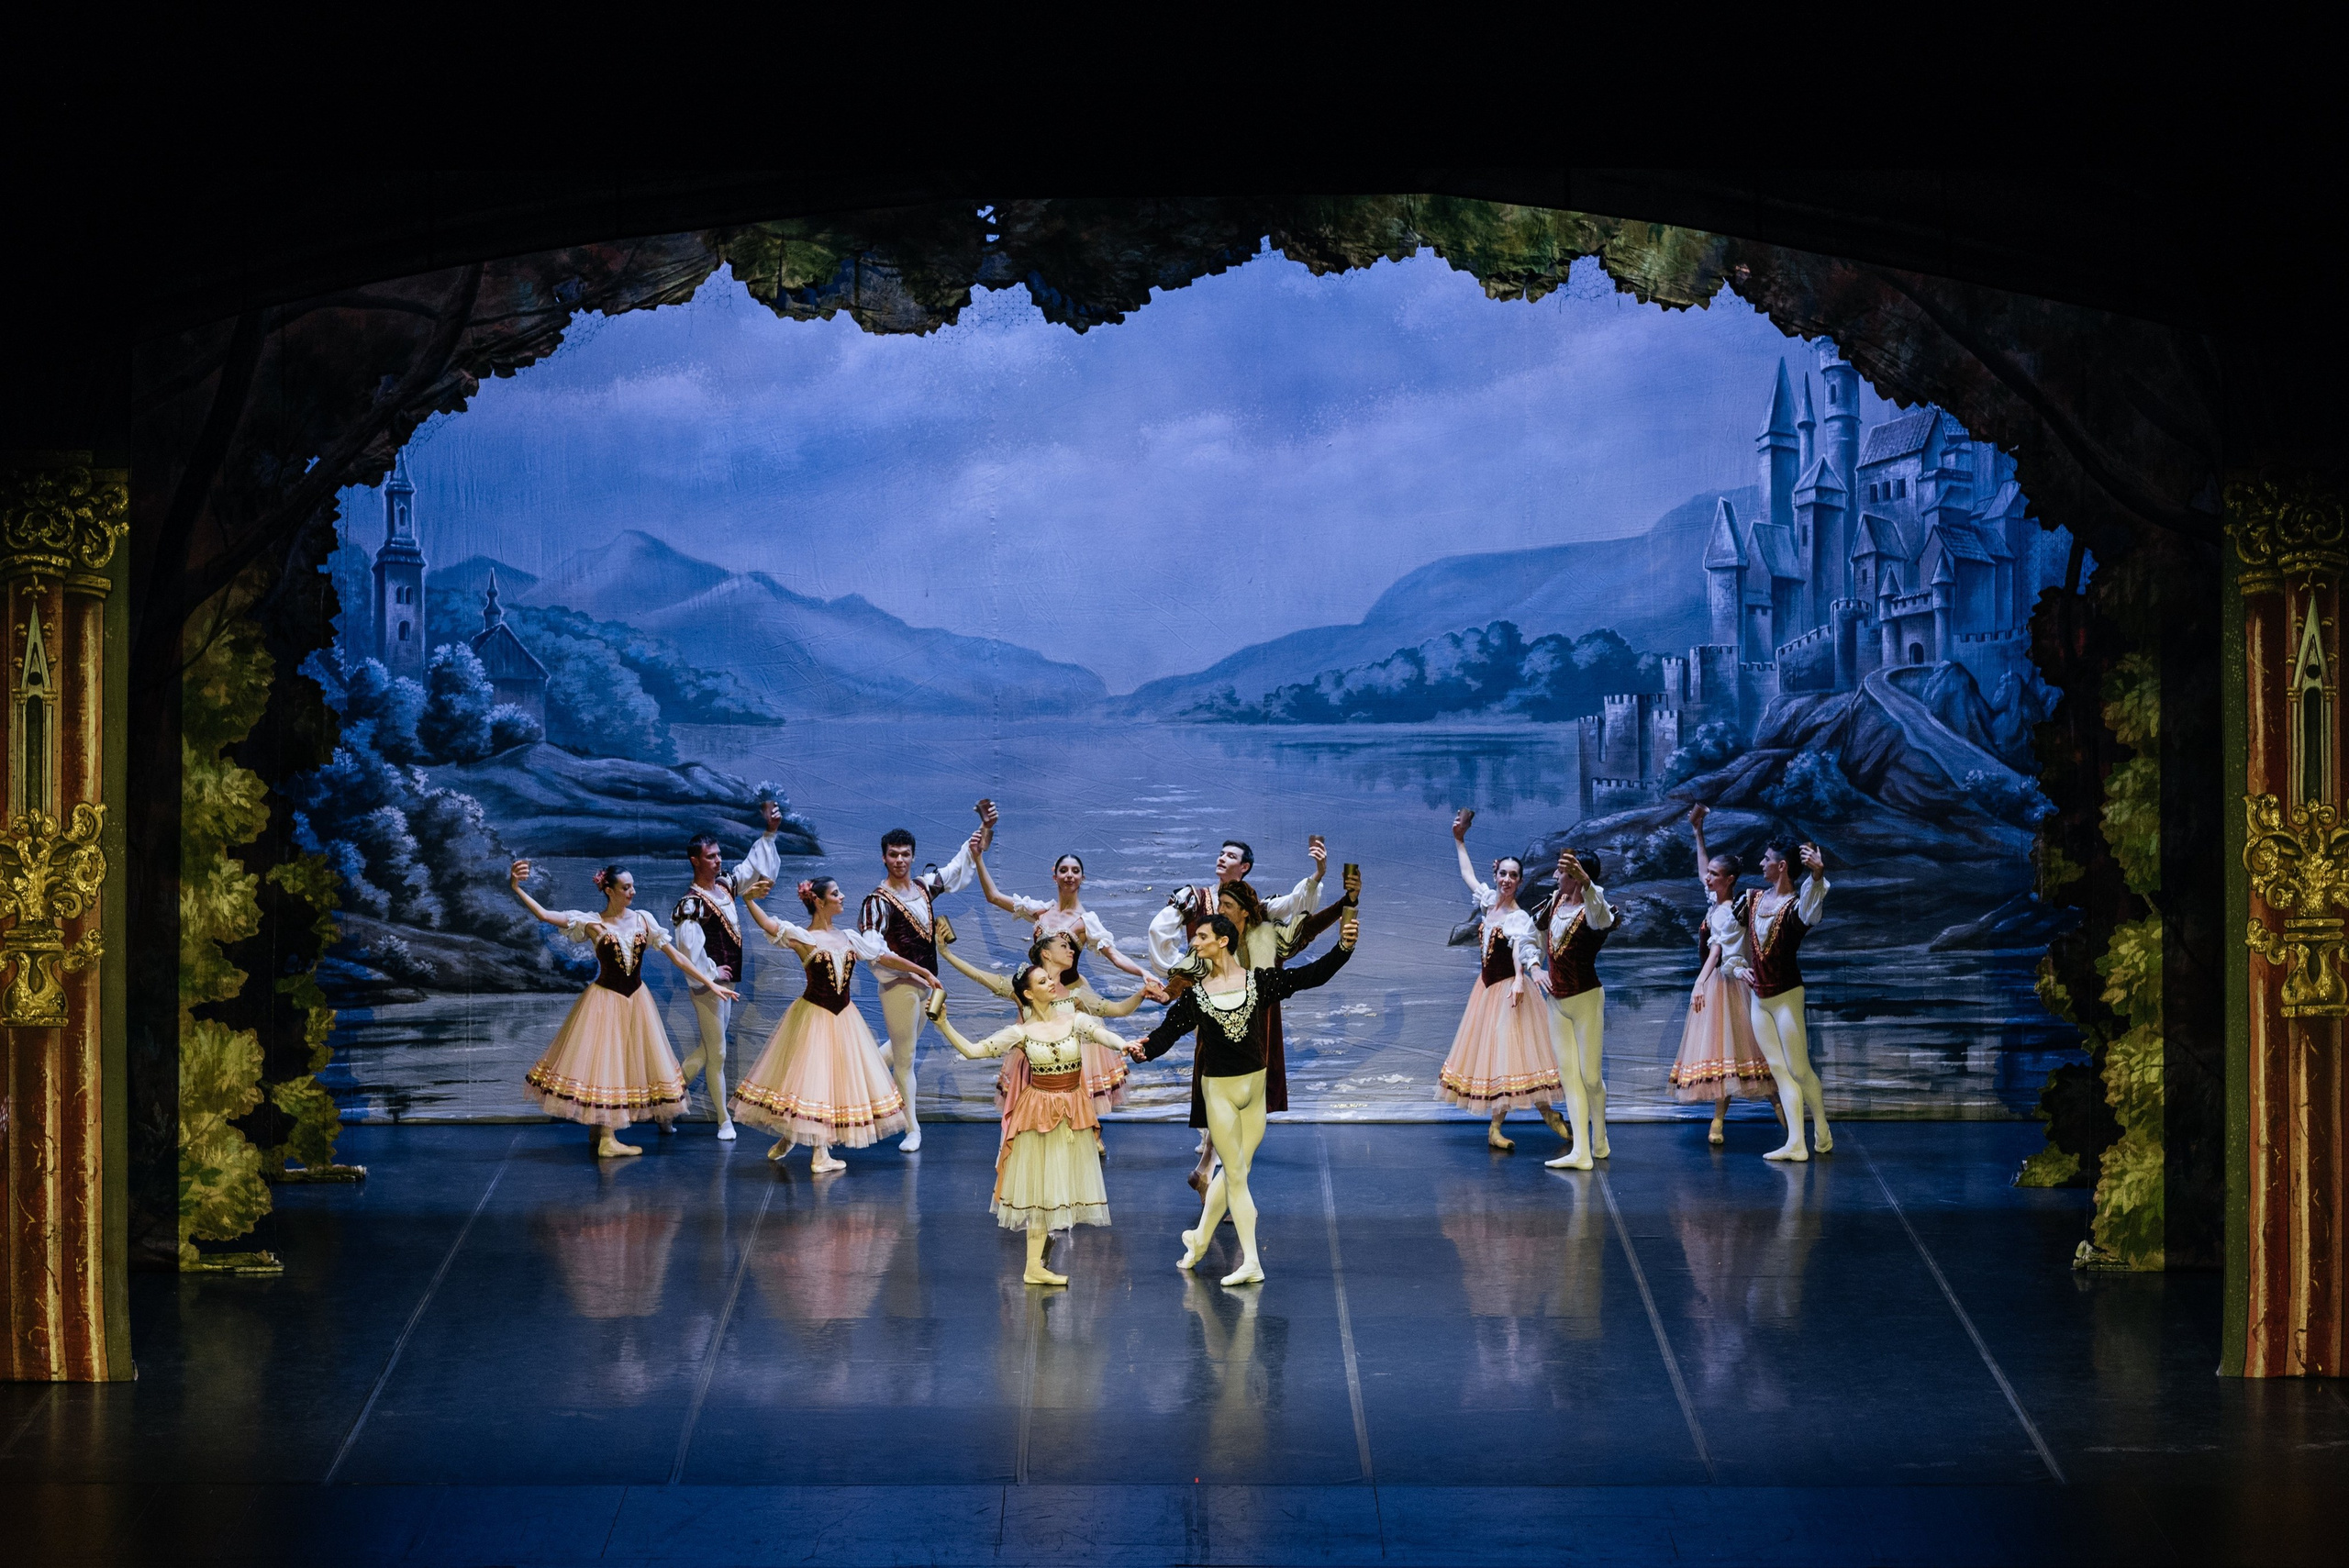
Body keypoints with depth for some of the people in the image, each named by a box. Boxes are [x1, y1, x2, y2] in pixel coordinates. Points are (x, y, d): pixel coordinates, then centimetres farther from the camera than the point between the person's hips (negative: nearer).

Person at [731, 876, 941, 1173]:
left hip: (842, 1017, 6)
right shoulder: (801, 938, -10)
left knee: (839, 1078, 7)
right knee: (809, 1076, -2)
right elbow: (768, 924, -26)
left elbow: (885, 958, 10)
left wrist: (924, 973, 11)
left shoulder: (848, 938, 7)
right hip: (813, 1016, -6)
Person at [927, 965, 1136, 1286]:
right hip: (1039, 1112, -2)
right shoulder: (1021, 1032, -5)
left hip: (1074, 1113, 2)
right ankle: (1035, 1266, 5)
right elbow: (972, 1050, -7)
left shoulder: (1075, 1021, -2)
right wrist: (943, 1025, -17)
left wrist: (1122, 1045, -43)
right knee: (1040, 1185, 1)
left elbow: (1103, 1035, -21)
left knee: (1064, 1182, 7)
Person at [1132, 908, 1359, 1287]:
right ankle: (1251, 1263, 0)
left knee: (1232, 1171, 9)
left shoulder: (1259, 982, -2)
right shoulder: (1194, 995, -3)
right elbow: (1168, 1031, -10)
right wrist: (1144, 1050, -31)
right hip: (1219, 1091, -1)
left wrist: (1343, 947, -17)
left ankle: (1200, 1239, 30)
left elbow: (1311, 976, -4)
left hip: (1255, 1087, 1)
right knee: (1236, 1175, -1)